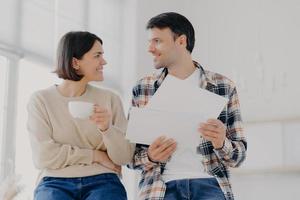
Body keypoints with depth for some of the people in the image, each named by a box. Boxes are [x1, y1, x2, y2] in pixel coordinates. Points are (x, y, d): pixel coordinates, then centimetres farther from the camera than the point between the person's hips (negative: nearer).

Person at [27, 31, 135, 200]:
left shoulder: (110, 99, 9)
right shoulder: (41, 100, 4)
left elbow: (124, 157, 3)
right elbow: (43, 156, -5)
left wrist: (107, 128, -16)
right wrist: (96, 155, -3)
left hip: (101, 181, 2)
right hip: (56, 183, -1)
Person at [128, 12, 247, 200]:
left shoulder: (223, 87, 4)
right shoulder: (142, 89, 7)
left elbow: (239, 155, 6)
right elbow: (130, 155, 9)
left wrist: (222, 144, -15)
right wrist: (150, 157, -12)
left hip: (208, 183, 0)